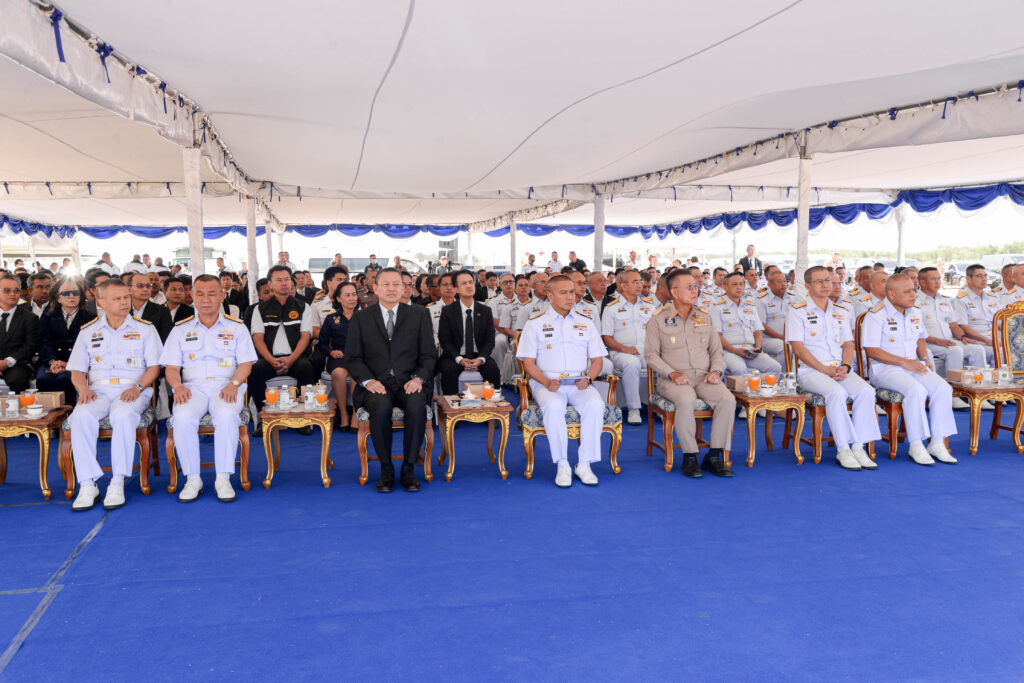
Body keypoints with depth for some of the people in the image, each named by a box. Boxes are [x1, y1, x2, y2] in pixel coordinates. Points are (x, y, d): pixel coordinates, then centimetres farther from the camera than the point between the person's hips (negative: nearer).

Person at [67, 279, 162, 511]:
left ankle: (118, 483, -30)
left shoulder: (145, 328, 11)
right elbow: (76, 371, 15)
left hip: (132, 391, -2)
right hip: (98, 391, 2)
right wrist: (84, 389, -6)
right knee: (81, 416, -31)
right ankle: (87, 485, -27)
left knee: (123, 415, -36)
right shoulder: (88, 331, 18)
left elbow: (154, 367, 5)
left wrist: (138, 387, -13)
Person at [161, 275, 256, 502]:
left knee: (226, 416, -35)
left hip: (226, 387, -1)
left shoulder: (236, 327, 13)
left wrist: (233, 384, -13)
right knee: (183, 418, -32)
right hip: (193, 387, 1)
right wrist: (178, 386, -10)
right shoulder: (180, 330, 16)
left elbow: (245, 364, 6)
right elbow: (171, 367, 12)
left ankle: (223, 478, -24)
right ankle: (192, 478, -17)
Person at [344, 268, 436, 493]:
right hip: (376, 385, 0)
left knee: (417, 406, -33)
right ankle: (386, 470, -16)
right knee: (381, 407, -34)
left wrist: (419, 378, -11)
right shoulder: (361, 318, 11)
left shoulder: (419, 315, 12)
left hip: (409, 383, 1)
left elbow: (429, 354, 8)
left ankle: (409, 469, -17)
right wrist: (368, 380, -12)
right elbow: (352, 357, 6)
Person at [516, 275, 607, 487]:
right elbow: (528, 362, 3)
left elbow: (597, 359, 15)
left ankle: (584, 464, -20)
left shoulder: (586, 323, 17)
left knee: (595, 404, -30)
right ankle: (562, 465, -24)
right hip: (547, 383, -2)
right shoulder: (535, 323, 9)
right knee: (554, 406, -35)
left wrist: (588, 379, -6)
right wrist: (547, 382, -15)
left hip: (579, 384, 2)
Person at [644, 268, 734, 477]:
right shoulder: (659, 318, 3)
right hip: (673, 379, -4)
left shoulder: (704, 316, 16)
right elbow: (651, 354, 0)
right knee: (687, 400, -36)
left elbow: (716, 350, 19)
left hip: (703, 377, 4)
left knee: (728, 399, -25)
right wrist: (672, 374, -14)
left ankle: (714, 456, -13)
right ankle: (690, 456, -19)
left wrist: (716, 370, -1)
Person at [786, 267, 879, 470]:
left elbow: (848, 344, 16)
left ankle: (858, 447, -18)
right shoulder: (797, 311, 0)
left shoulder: (841, 311, 18)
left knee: (866, 391, -23)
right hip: (811, 371, -5)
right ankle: (843, 450, -25)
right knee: (837, 392, -33)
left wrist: (845, 366, -6)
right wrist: (826, 370, -14)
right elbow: (798, 348, -7)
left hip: (841, 370, 5)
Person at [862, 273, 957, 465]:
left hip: (914, 366, 7)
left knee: (943, 388, -18)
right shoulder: (875, 315, -9)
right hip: (885, 369, -7)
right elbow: (871, 350, -15)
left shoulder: (915, 313, 16)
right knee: (917, 390, -33)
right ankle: (916, 446, -23)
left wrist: (924, 359, 7)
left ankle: (936, 444, -11)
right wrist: (904, 362, -18)